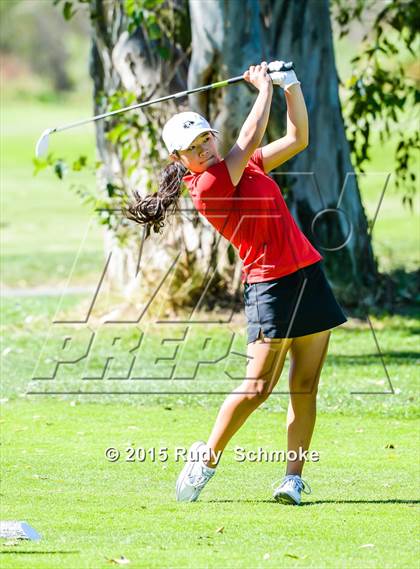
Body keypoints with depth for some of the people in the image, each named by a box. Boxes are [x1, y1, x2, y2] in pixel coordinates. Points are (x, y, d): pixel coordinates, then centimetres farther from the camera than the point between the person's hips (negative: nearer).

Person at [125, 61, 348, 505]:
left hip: (308, 275, 7)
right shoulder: (208, 186, -12)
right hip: (269, 283, -7)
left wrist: (291, 86, 8)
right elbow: (250, 139, -14)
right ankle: (207, 456, 9)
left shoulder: (242, 166, 13)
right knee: (258, 387, -11)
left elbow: (297, 139, 19)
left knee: (305, 386, 2)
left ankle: (293, 478, 4)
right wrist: (265, 89, 0)